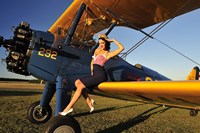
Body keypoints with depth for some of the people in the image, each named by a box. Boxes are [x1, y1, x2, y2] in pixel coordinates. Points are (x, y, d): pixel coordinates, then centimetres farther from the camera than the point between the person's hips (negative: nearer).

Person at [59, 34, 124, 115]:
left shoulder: (108, 54, 0)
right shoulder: (97, 50, 21)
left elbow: (121, 48, -10)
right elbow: (92, 62, 29)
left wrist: (113, 40, -2)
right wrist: (92, 71, 16)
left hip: (100, 74, -8)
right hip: (95, 74, 8)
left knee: (80, 86, -15)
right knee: (77, 82, -3)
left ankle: (68, 108, -7)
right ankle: (89, 101, -4)